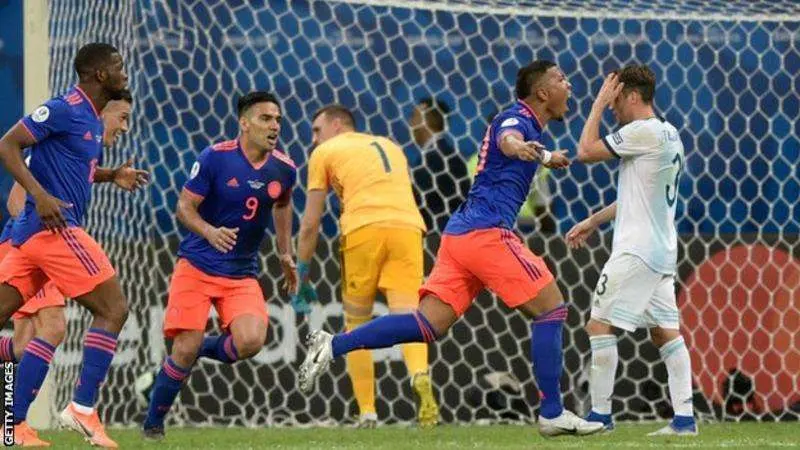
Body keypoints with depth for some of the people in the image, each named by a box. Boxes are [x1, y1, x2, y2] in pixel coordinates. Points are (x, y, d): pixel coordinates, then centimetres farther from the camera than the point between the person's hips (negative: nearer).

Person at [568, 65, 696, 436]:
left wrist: (599, 102, -4)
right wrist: (594, 222, 25)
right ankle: (684, 417, 2)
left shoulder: (643, 132, -14)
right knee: (665, 331, 7)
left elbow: (586, 151, -13)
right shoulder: (669, 134, 15)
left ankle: (600, 414, -6)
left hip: (636, 250, -9)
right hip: (662, 251, 9)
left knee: (600, 325, -6)